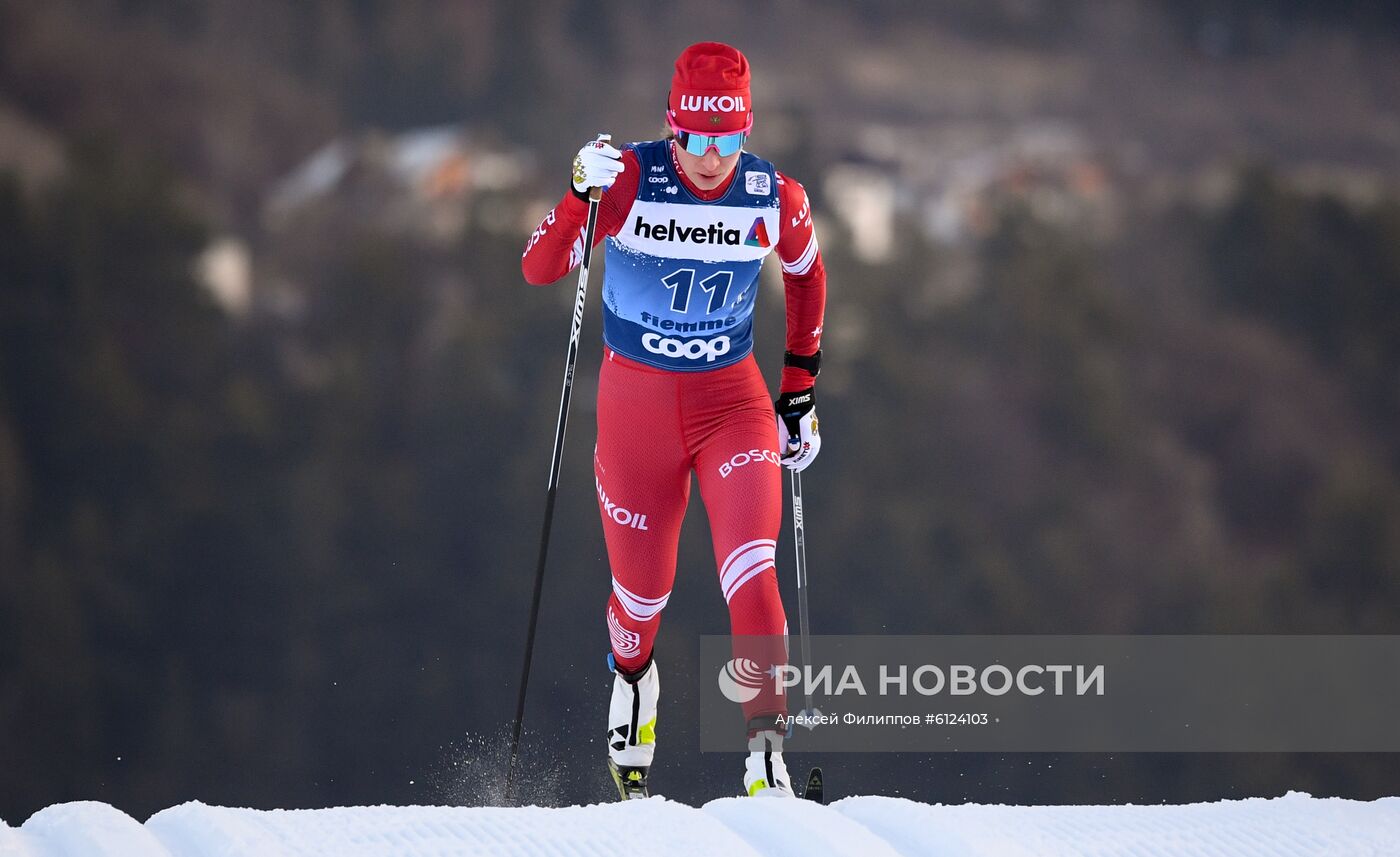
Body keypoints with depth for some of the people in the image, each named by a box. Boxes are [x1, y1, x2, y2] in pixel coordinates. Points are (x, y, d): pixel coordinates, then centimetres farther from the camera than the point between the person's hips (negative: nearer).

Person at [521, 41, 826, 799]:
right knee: (643, 591, 12)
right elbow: (539, 270, -20)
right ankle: (631, 682, 46)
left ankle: (764, 743, -20)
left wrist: (800, 389, 13)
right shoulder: (629, 181, -16)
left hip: (733, 401, 0)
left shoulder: (774, 199, -10)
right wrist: (581, 197, -37)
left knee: (749, 570, -21)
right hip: (636, 401, 0)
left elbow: (806, 274, 11)